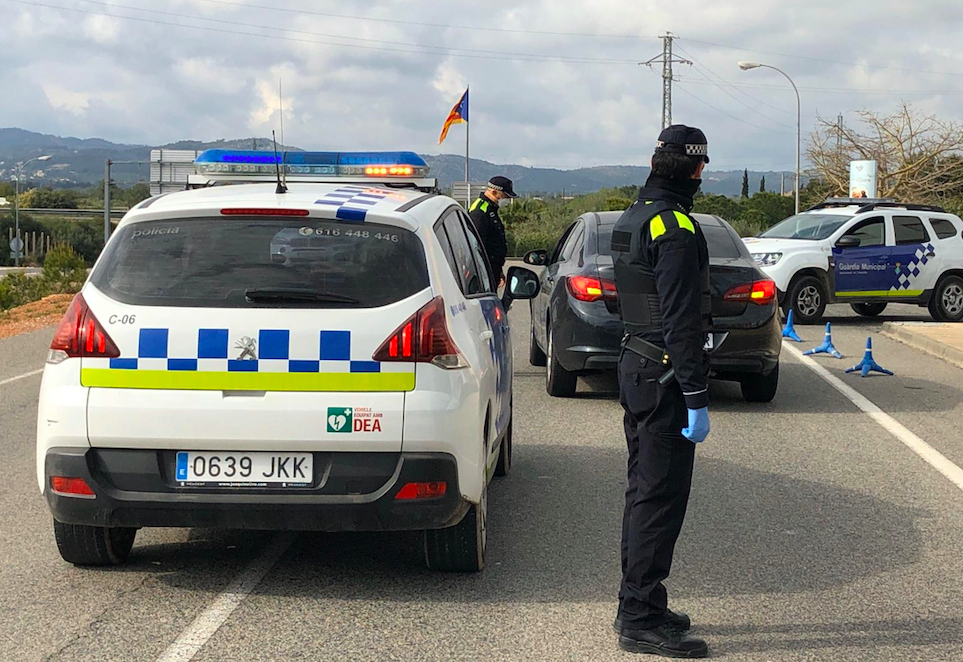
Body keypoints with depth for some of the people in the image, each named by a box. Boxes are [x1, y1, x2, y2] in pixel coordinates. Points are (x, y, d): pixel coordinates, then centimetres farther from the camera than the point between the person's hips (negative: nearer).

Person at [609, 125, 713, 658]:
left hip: (634, 367, 10)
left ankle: (637, 604, 25)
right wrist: (696, 398, -21)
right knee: (660, 497, -5)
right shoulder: (676, 228, -18)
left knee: (644, 489, 17)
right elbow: (682, 321, -22)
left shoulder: (633, 218, 14)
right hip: (664, 375, -10)